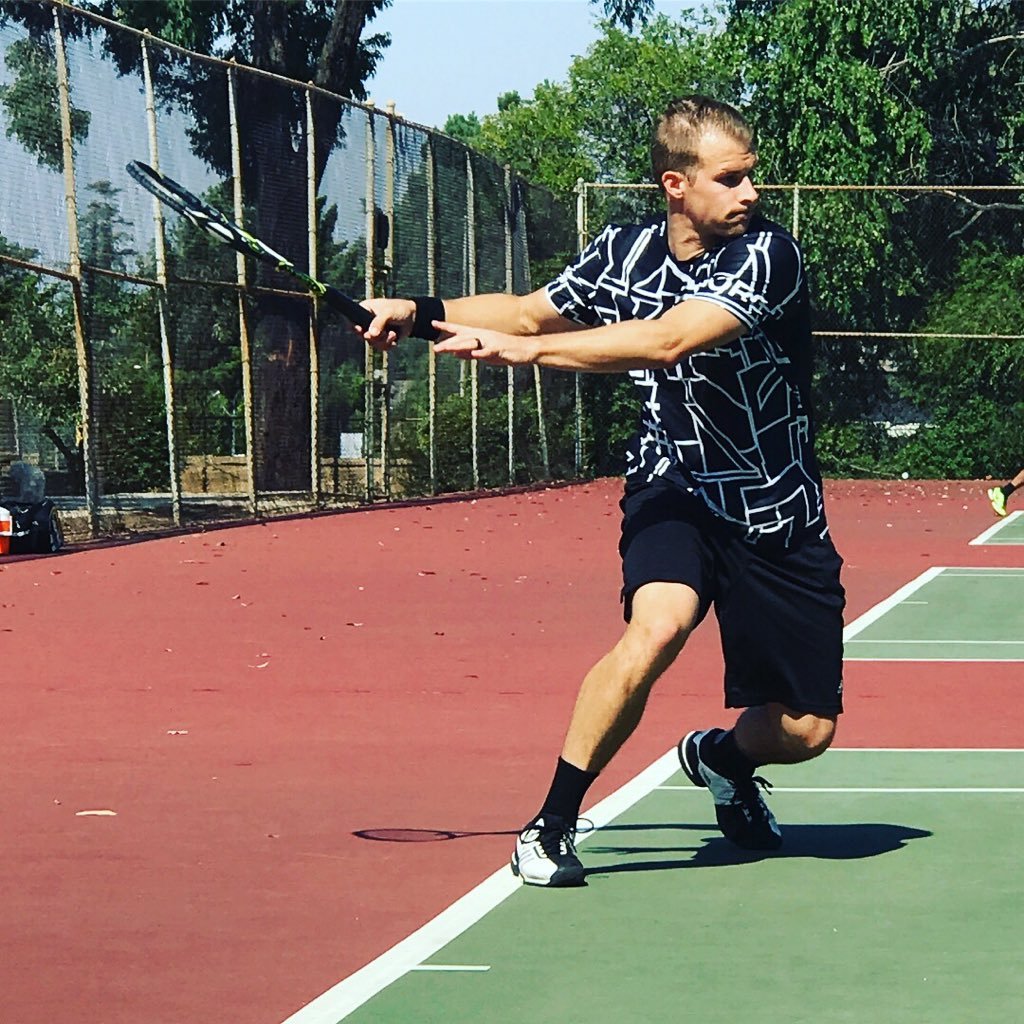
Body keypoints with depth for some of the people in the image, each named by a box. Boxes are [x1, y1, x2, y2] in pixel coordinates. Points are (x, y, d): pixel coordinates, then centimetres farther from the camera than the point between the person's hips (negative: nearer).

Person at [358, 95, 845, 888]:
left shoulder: (768, 255, -19)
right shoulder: (624, 252, -3)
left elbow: (665, 340, -32)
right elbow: (531, 311, 16)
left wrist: (520, 349, -34)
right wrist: (421, 313, 2)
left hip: (778, 517, -1)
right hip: (675, 491, 1)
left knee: (804, 730, 1)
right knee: (658, 623, -32)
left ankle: (722, 759, 39)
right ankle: (551, 824, -20)